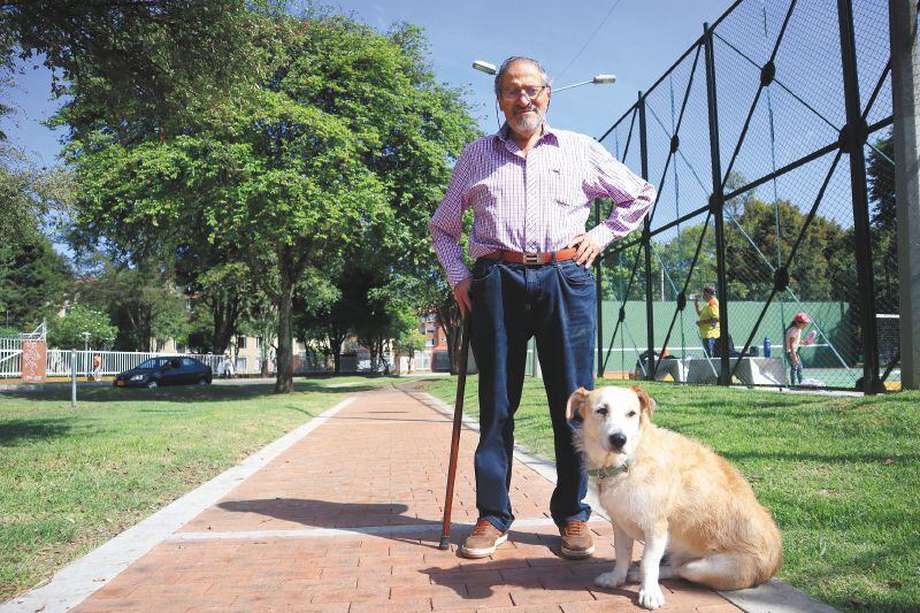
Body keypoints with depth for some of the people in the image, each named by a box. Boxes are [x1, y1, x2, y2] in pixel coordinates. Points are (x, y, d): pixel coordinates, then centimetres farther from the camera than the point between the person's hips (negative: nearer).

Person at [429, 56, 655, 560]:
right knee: (496, 402, 2)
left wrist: (601, 235, 10)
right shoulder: (476, 155, 17)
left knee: (573, 400, 0)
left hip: (565, 279, 0)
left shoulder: (581, 150, 15)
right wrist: (457, 276, 9)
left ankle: (573, 516, 14)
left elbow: (640, 196, 25)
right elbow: (442, 226, 23)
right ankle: (492, 517, 12)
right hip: (496, 282, 1)